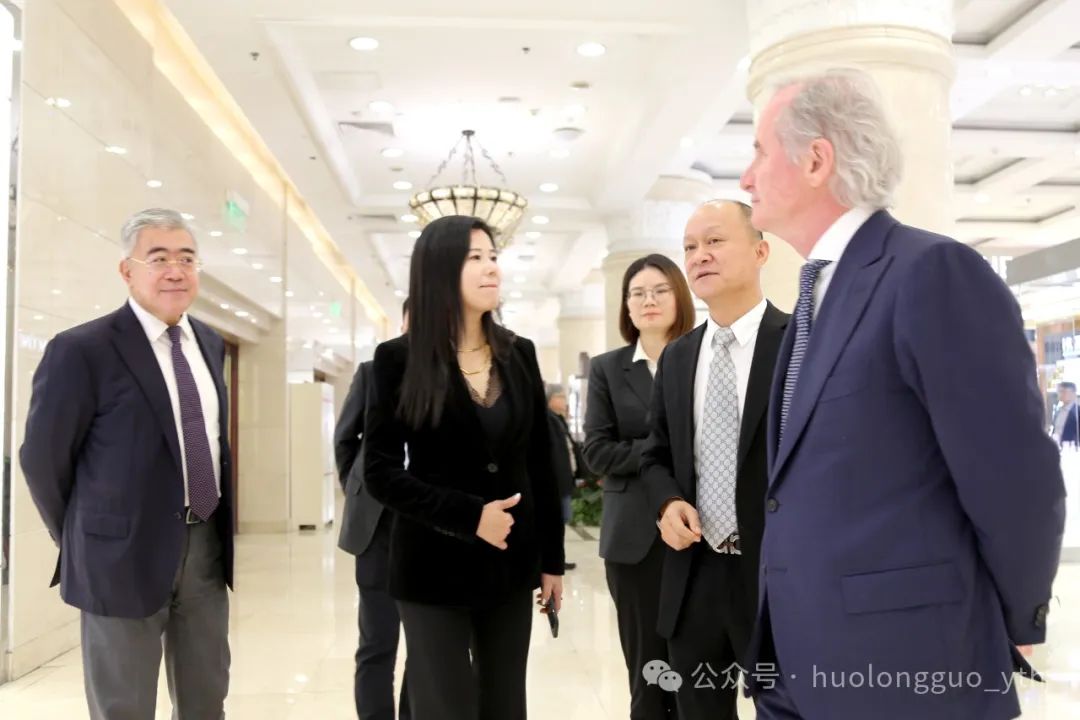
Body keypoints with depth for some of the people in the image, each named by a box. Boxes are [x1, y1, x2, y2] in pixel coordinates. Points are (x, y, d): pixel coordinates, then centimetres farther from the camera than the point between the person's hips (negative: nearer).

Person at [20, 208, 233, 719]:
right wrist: (84, 542, 2)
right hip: (127, 552, -6)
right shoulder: (81, 350, -14)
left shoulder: (211, 344, 7)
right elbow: (42, 458, -8)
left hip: (207, 546, 6)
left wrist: (216, 530, 14)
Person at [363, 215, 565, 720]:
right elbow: (381, 473, -10)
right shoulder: (399, 358, -6)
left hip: (512, 563, 4)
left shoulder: (519, 354, 5)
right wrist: (470, 516, -20)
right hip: (434, 566, -3)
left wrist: (552, 559, 7)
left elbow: (539, 463, 7)